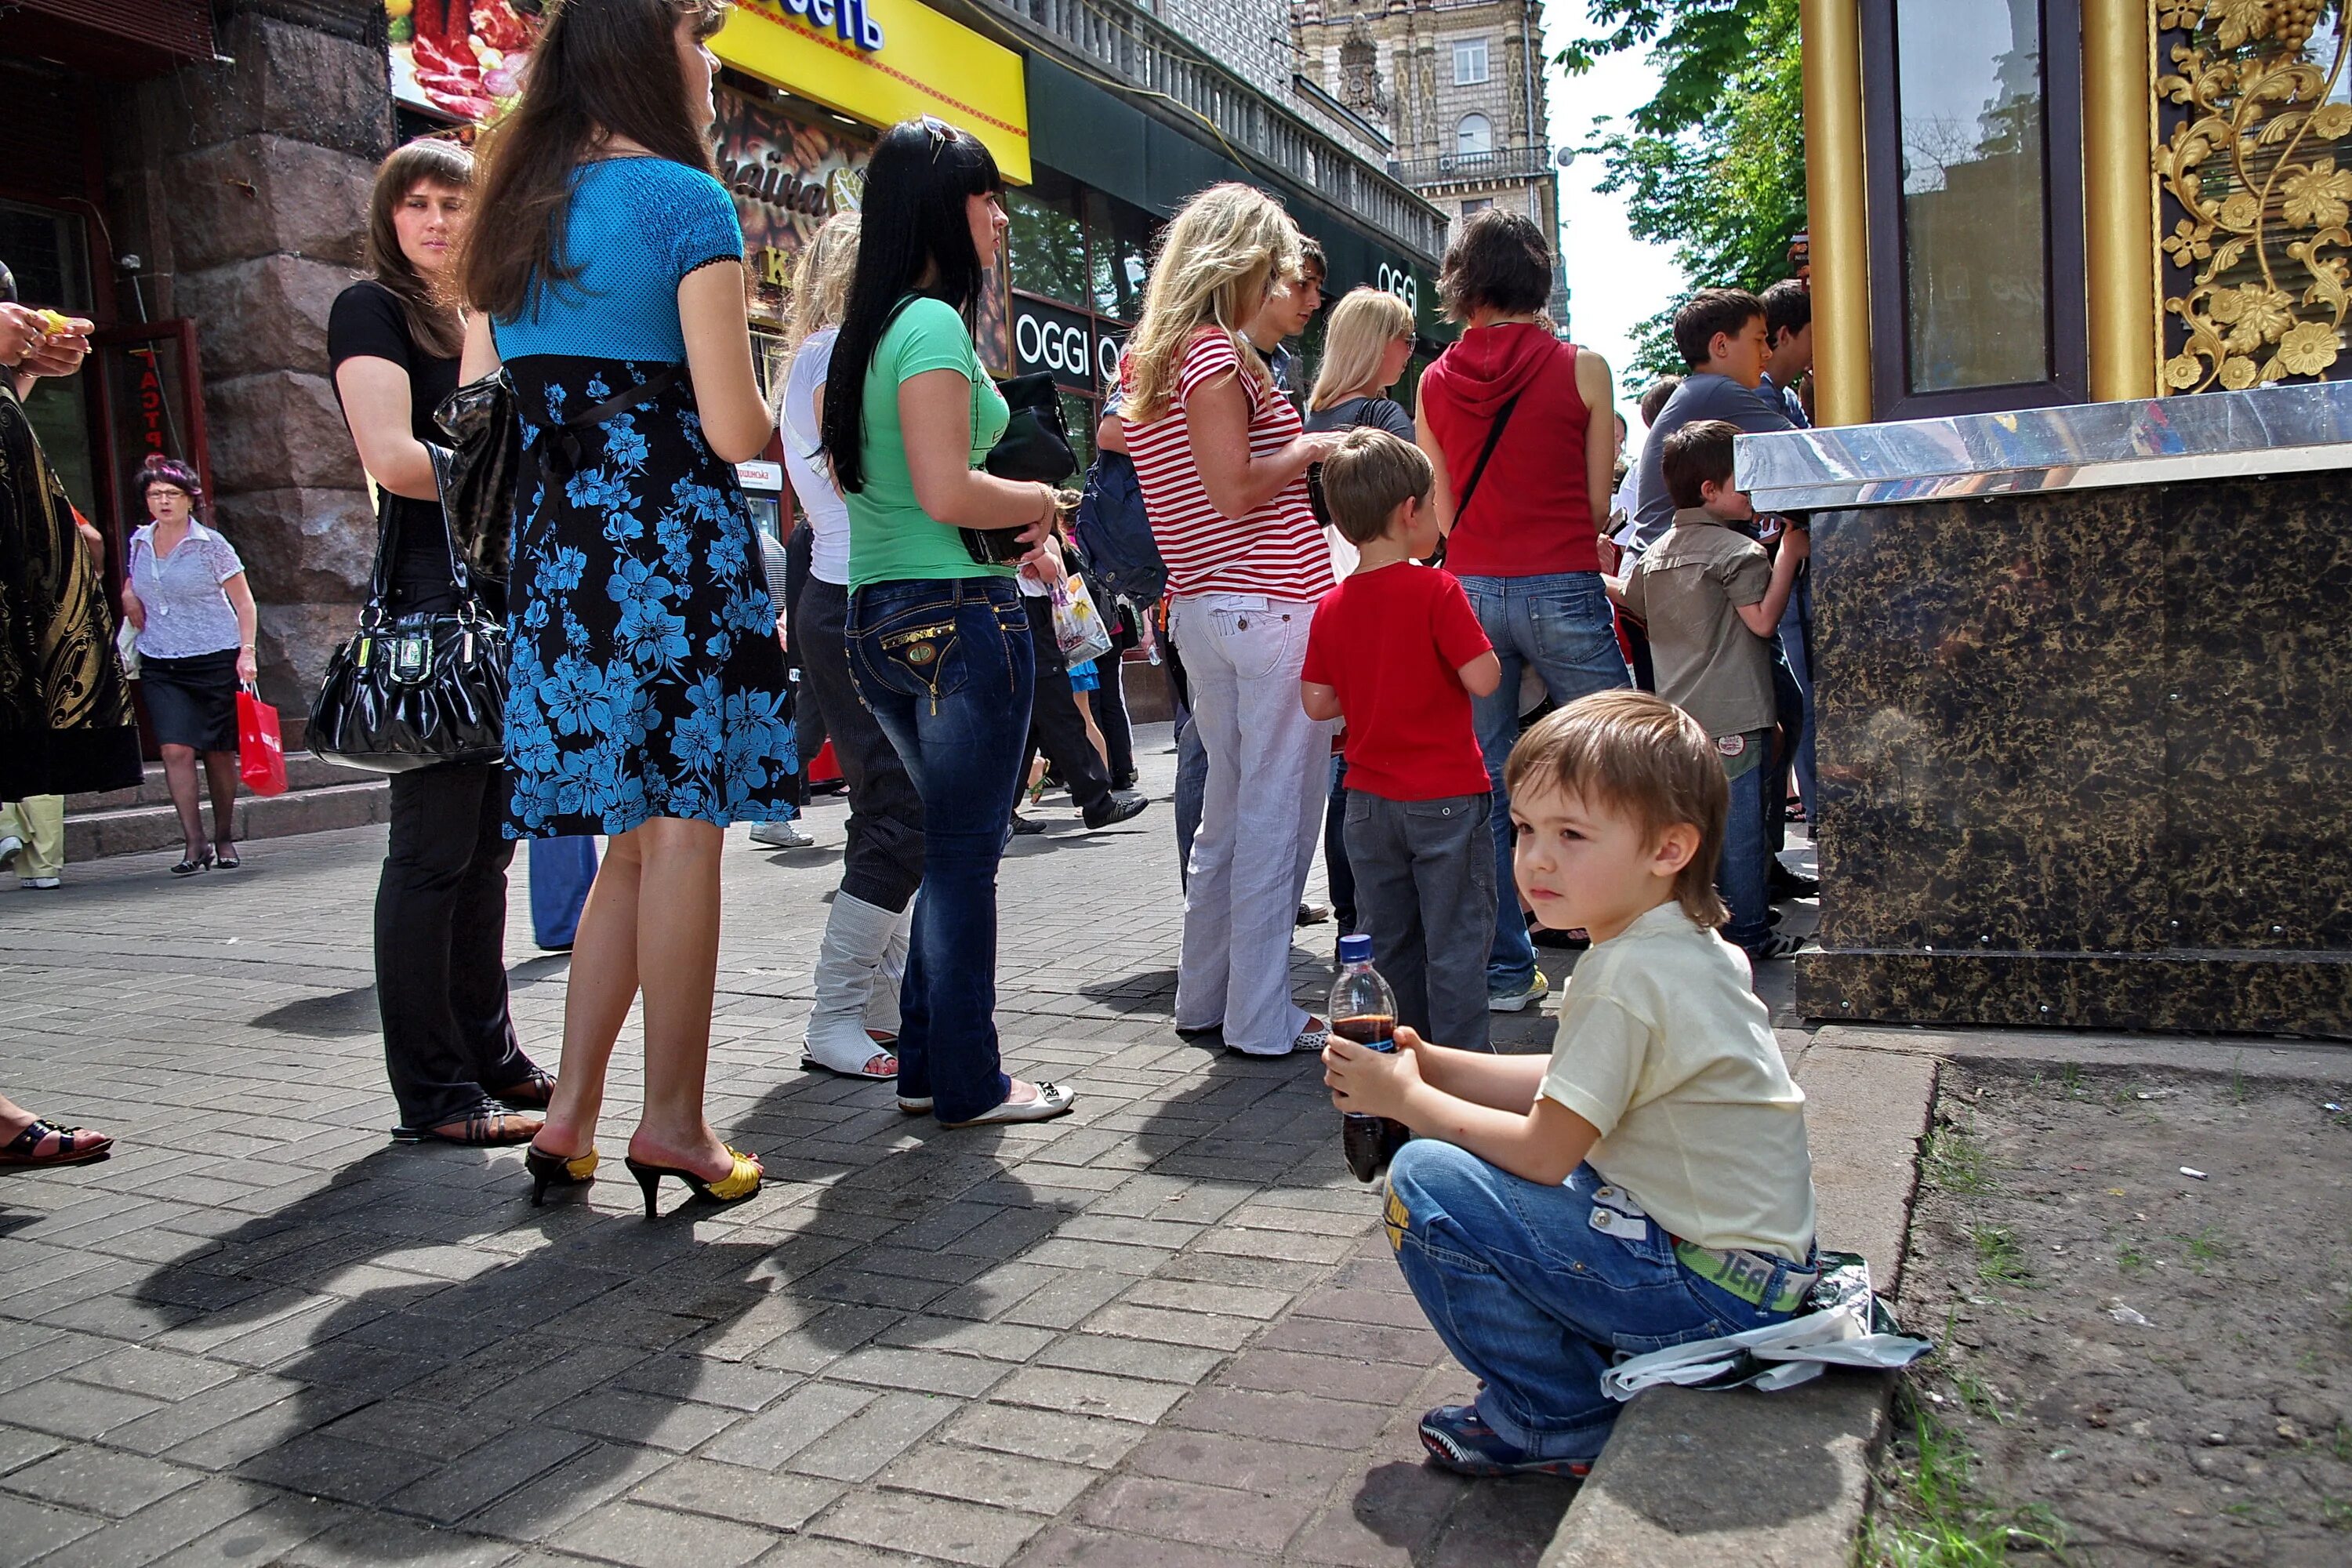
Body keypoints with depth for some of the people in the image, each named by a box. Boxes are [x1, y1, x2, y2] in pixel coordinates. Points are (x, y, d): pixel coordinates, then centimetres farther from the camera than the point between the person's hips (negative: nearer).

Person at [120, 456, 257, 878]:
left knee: (219, 752, 4)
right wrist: (130, 599, 7)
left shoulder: (210, 545, -4)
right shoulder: (139, 542, 8)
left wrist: (246, 651, -11)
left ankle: (224, 839, 18)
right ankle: (194, 843, -8)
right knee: (176, 750, -11)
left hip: (215, 659, -3)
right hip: (160, 664, 3)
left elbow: (244, 602, -2)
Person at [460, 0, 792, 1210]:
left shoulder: (515, 211, 16)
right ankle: (673, 1122, 7)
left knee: (635, 836, 13)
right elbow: (735, 429, -11)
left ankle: (571, 1113, 15)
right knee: (682, 830, -1)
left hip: (554, 553, 7)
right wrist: (757, 415, 10)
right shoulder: (684, 199, -6)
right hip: (675, 544, -7)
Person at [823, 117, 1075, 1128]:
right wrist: (1042, 502, -3)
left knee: (952, 845, 17)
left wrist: (1016, 529, 14)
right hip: (958, 614, -9)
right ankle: (967, 1085, 11)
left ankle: (925, 1066, 24)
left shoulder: (869, 328, 16)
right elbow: (947, 492, -22)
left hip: (878, 616, 9)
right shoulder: (934, 324, -13)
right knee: (966, 854, 0)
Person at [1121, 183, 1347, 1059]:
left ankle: (1204, 997, 25)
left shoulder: (1149, 359, 15)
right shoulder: (1216, 353, -11)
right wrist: (1308, 449, -3)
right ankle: (1262, 1019, 4)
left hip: (1202, 607, 9)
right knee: (1278, 811, -2)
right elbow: (1234, 489, -18)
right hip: (1269, 605, -9)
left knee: (1229, 803, 17)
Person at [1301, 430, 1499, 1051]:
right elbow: (1483, 679, -16)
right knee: (1456, 941, 3)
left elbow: (1317, 702, 2)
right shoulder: (1437, 590, -13)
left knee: (1390, 942, 14)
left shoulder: (1332, 606, 2)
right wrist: (1474, 643, 3)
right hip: (1446, 797, -5)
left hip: (1370, 801, 5)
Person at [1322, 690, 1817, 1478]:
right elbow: (1565, 1087, 12)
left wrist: (1406, 1098, -7)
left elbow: (1543, 1153, -19)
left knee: (1426, 1183, -15)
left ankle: (1561, 1421, 1)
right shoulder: (1690, 946, 6)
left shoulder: (1627, 980, -23)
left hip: (1714, 1288, -10)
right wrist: (1428, 1061, 4)